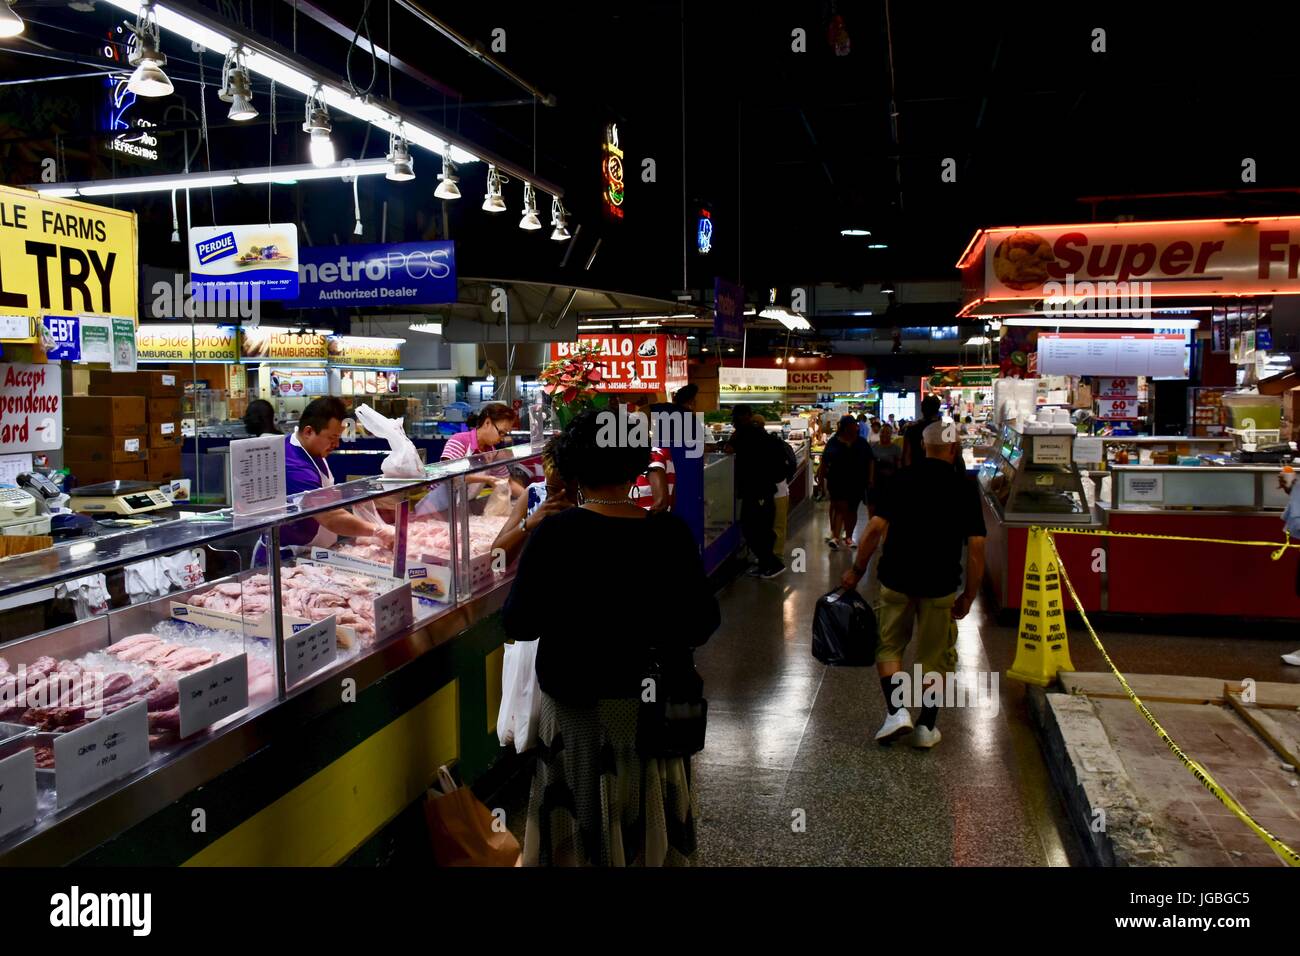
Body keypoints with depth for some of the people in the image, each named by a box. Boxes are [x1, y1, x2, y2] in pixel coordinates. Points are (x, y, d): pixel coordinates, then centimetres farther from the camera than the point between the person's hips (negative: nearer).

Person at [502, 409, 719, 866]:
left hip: (576, 707, -2)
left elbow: (518, 626, -13)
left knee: (580, 819, 17)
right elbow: (703, 623, -4)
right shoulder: (671, 533, -11)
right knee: (648, 817, 21)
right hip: (654, 704, 2)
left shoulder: (554, 534, -17)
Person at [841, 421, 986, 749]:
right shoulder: (965, 487, -4)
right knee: (936, 656, 14)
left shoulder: (902, 478, -3)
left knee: (889, 645, 17)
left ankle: (896, 710, 3)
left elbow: (876, 528, -8)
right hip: (940, 585, 0)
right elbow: (976, 545, -8)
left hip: (896, 579, 0)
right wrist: (968, 595, 0)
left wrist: (857, 570, 2)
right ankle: (927, 726, 17)